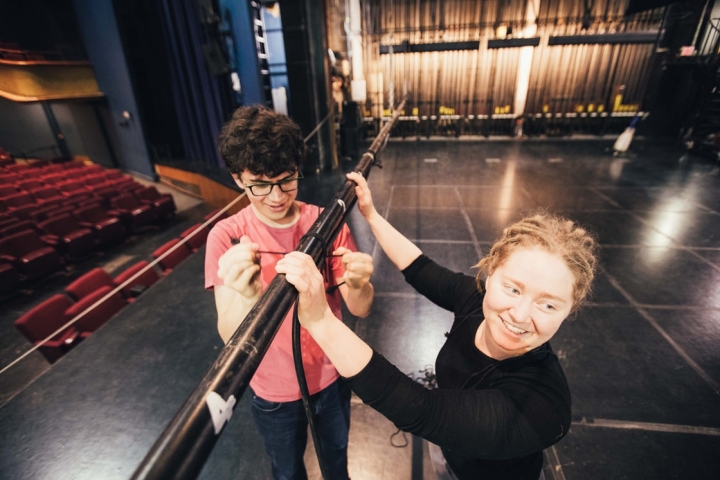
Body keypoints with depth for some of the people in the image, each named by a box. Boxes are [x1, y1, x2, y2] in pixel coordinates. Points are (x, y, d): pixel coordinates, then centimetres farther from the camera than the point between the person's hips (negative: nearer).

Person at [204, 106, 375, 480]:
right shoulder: (227, 237, -20)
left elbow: (360, 309, -18)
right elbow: (230, 336, -27)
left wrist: (357, 284, -41)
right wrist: (245, 296, -49)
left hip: (331, 376, 2)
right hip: (274, 392, -1)